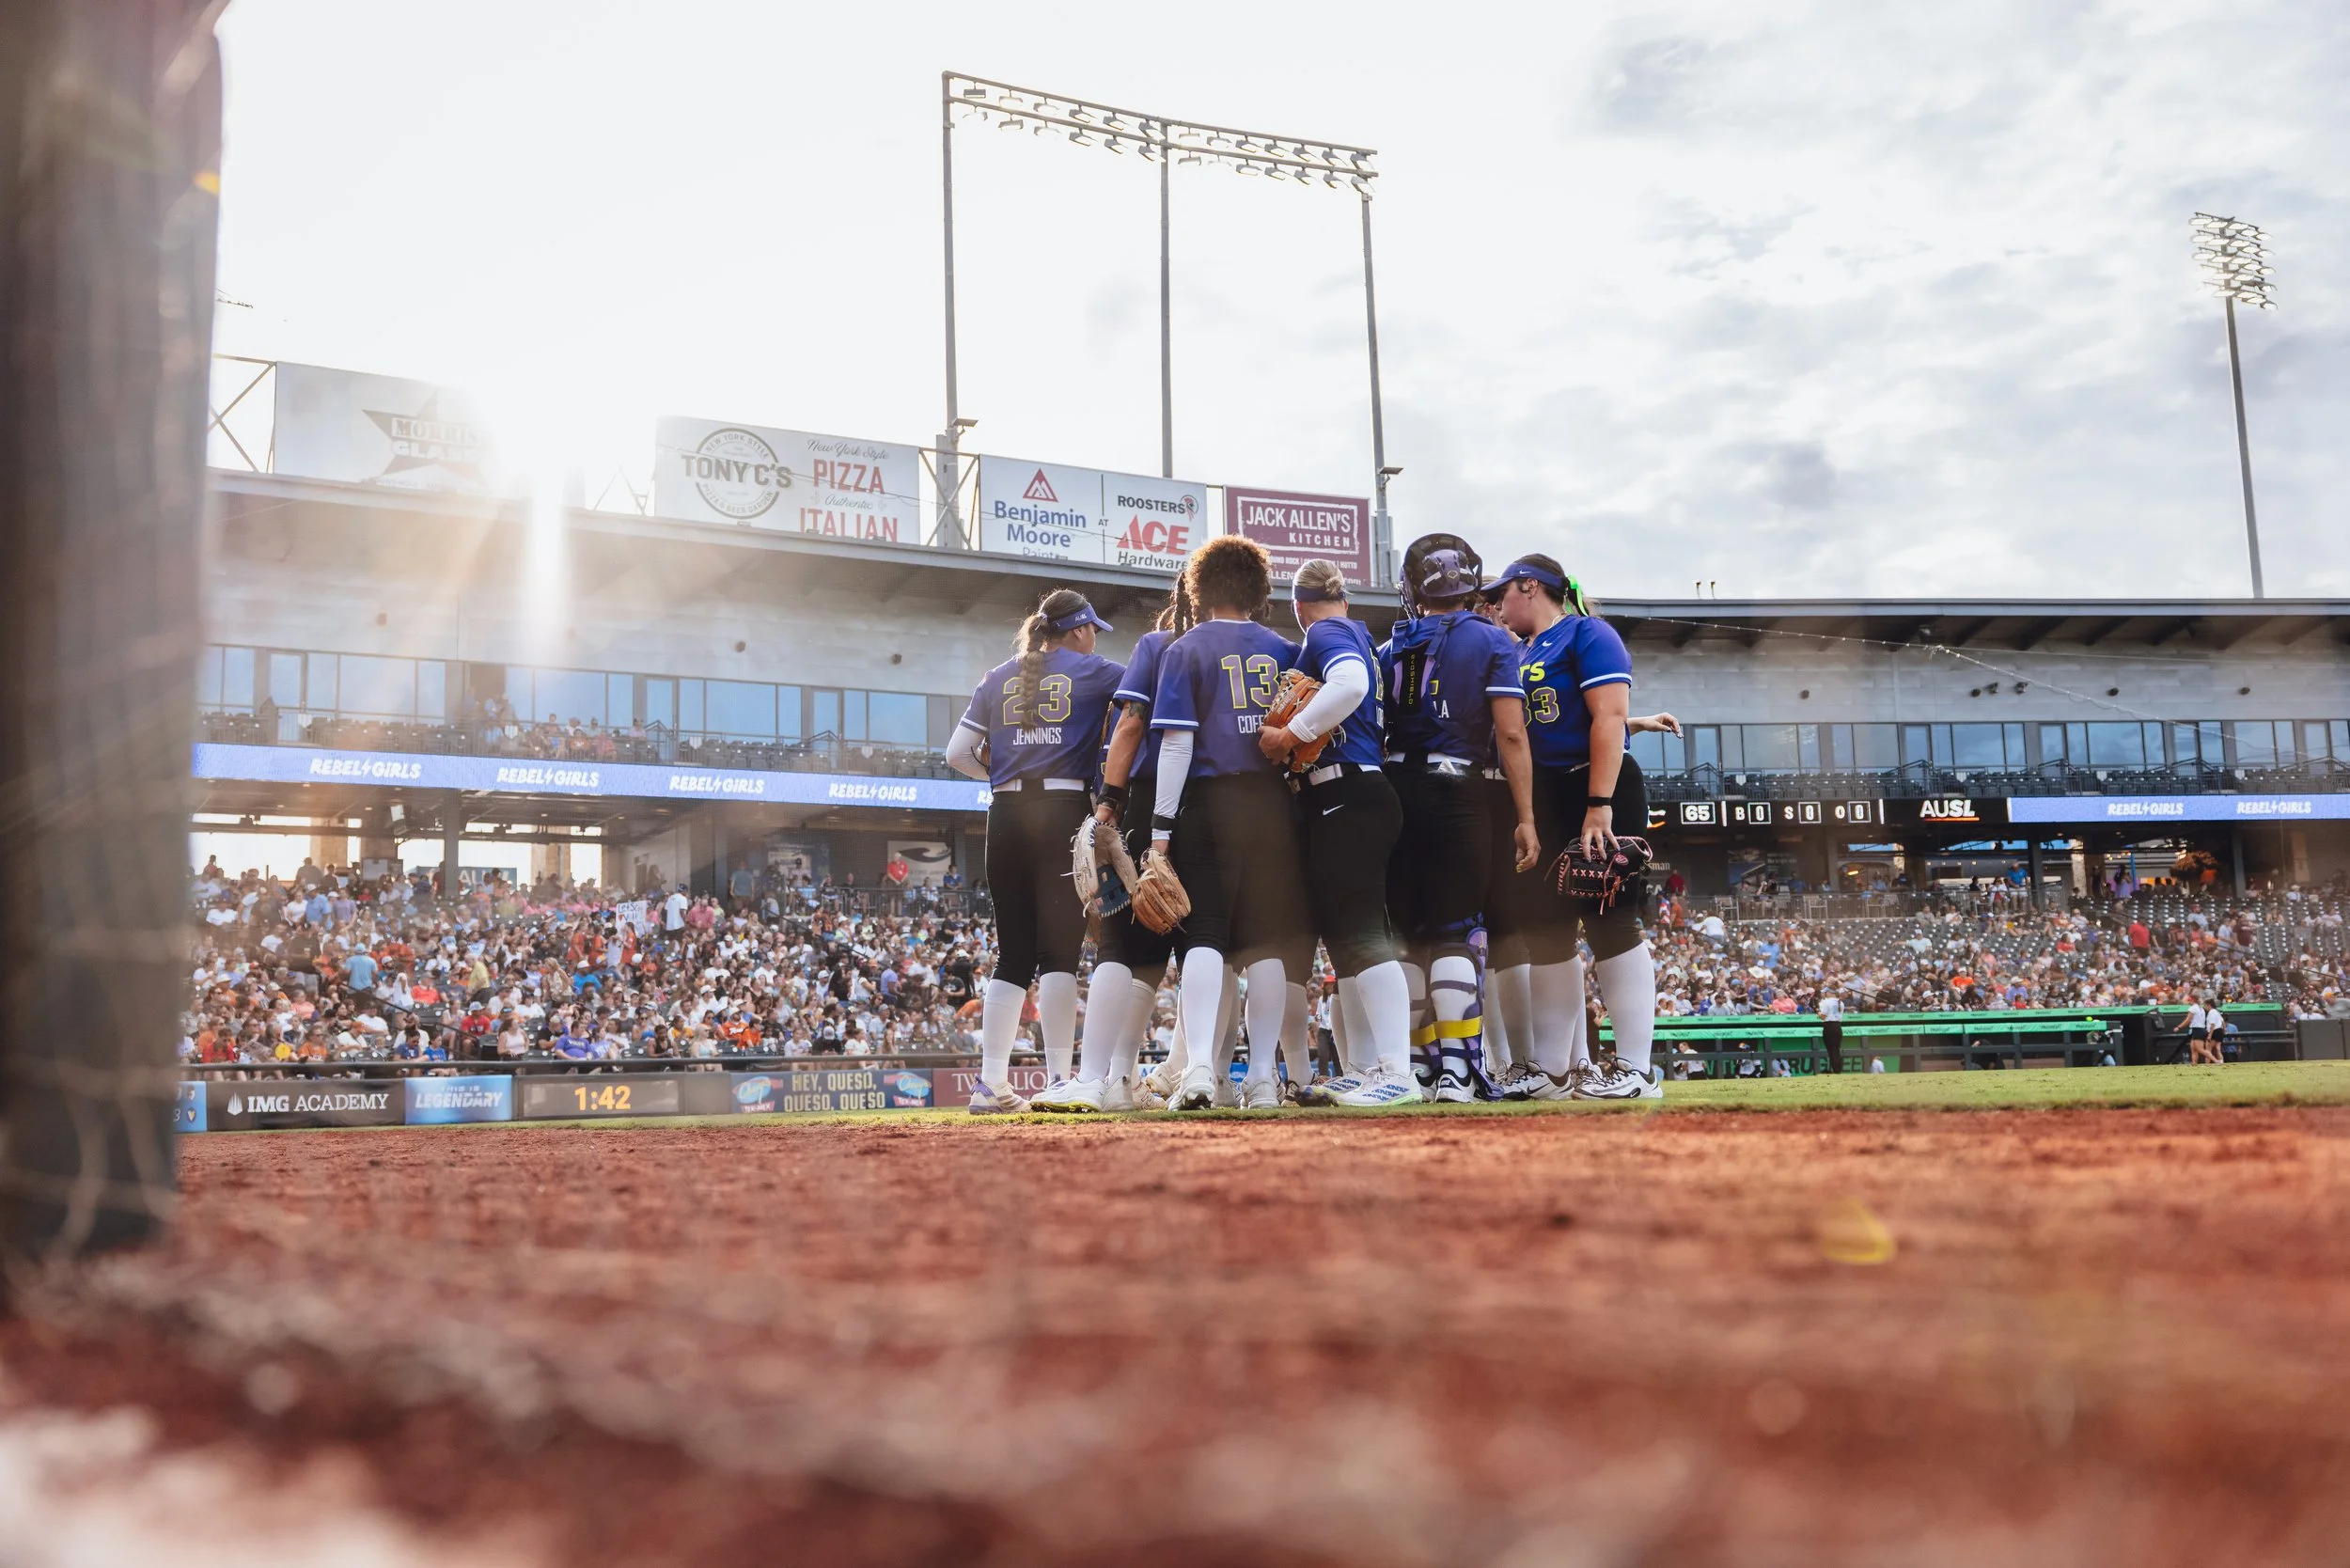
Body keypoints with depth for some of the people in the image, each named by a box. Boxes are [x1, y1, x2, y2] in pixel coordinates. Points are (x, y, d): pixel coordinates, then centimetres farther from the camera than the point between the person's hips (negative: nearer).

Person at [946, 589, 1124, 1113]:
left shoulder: (997, 679, 14)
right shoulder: (1091, 671, 4)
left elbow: (958, 754, 11)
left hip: (1007, 817, 4)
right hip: (1066, 814, -4)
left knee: (1013, 954, 8)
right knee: (1059, 951, -4)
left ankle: (991, 1085, 4)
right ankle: (1058, 1080, -8)